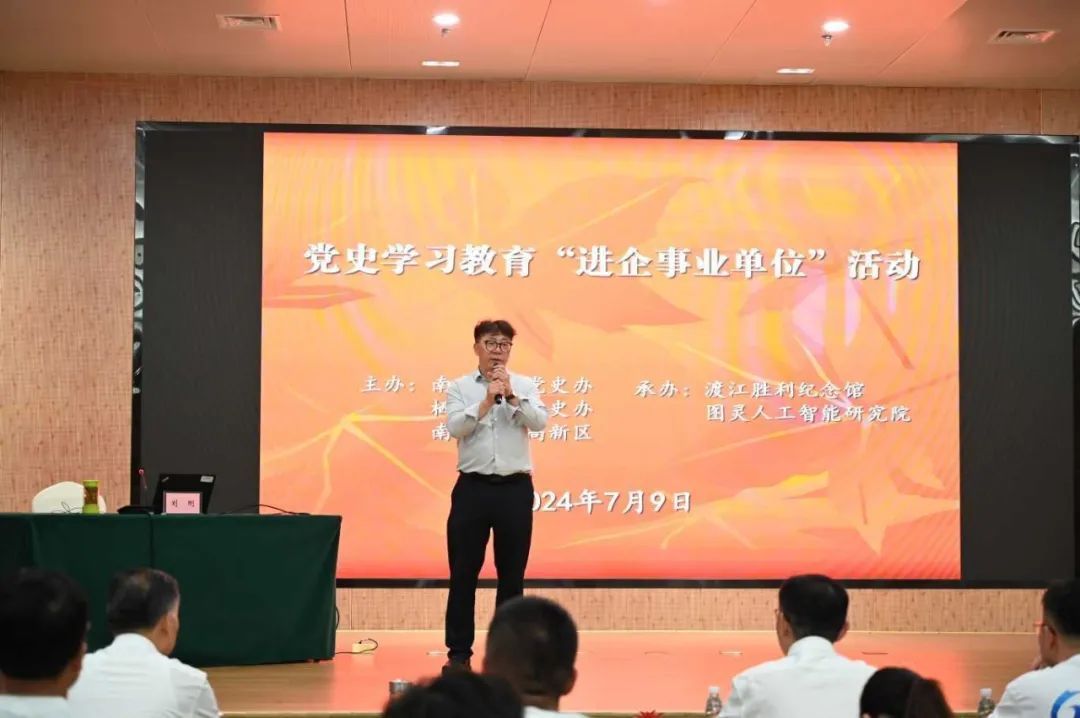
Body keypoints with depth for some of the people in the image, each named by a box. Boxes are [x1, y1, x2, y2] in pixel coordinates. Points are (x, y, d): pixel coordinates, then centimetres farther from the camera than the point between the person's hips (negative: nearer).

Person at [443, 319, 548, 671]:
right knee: (464, 573, 1)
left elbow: (539, 422, -8)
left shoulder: (525, 385, 7)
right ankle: (459, 652, 8)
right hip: (473, 487, -1)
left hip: (515, 488, 1)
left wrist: (511, 396, -17)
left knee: (512, 575, 6)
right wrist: (487, 402, -19)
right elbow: (454, 427, -11)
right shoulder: (459, 387, 4)